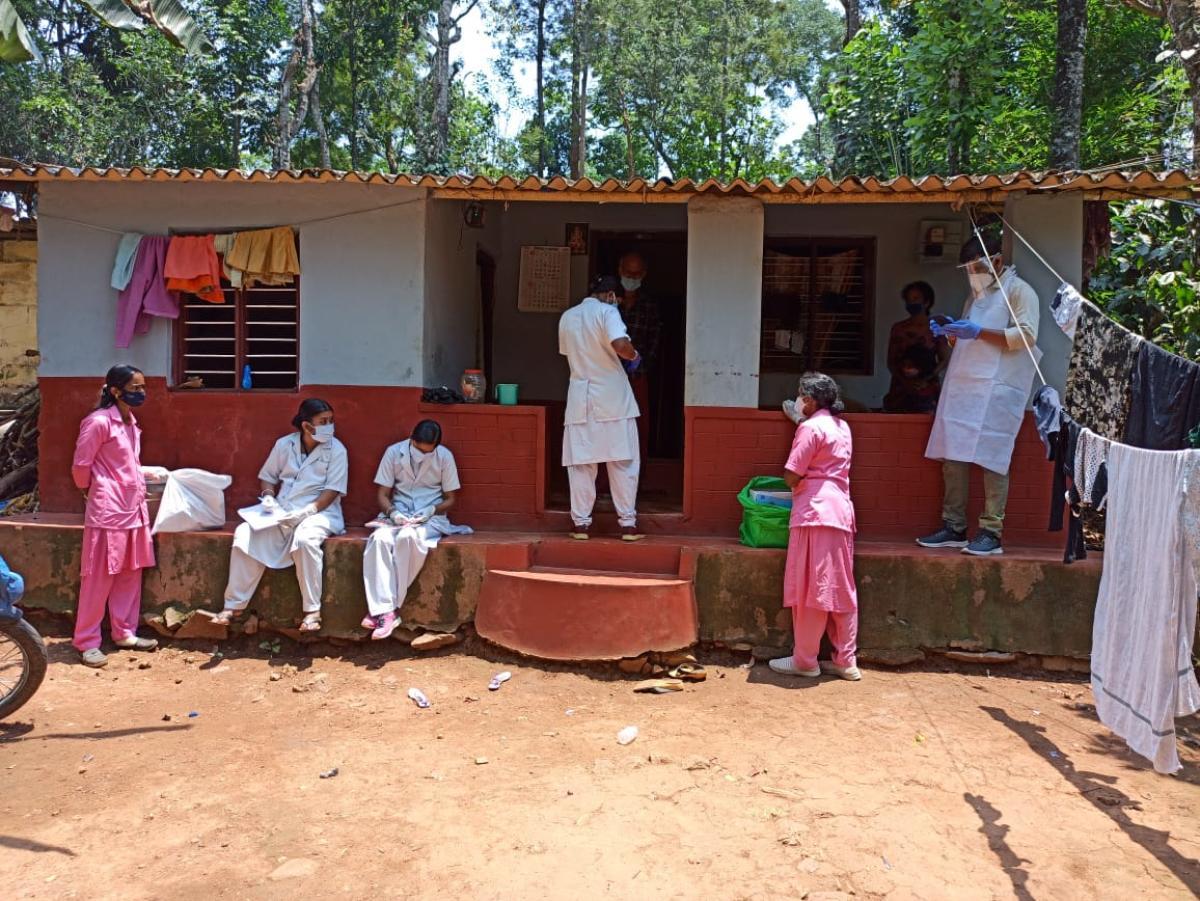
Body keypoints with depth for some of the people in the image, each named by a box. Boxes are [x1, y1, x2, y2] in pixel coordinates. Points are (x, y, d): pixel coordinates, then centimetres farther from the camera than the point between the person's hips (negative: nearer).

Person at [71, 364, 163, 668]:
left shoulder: (131, 423, 12)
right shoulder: (98, 422, -14)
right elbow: (80, 466, -9)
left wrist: (145, 475, 12)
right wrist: (91, 492, 4)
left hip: (133, 508, 8)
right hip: (107, 510, -8)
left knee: (130, 574, 13)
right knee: (99, 577, -1)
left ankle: (124, 633, 24)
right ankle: (86, 642, 10)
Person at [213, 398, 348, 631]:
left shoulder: (336, 449, -5)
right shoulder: (284, 444, 6)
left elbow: (332, 491, -10)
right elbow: (267, 476, 16)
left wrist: (305, 512, -22)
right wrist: (268, 497, -5)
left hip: (319, 511, -4)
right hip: (282, 513, 4)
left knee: (305, 539, -37)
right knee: (245, 534, -18)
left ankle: (312, 611, -26)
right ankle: (234, 606, -7)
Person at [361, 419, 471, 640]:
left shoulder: (445, 456, -3)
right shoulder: (394, 452, 0)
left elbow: (450, 498, 5)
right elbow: (382, 494, 5)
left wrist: (433, 510, -15)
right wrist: (392, 512, -15)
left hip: (430, 517, -2)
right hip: (398, 515, 2)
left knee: (408, 537, -37)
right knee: (379, 539, -33)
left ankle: (382, 609, -29)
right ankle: (385, 611, -36)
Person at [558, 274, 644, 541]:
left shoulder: (567, 317, 11)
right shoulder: (606, 311, -6)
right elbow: (620, 344, -22)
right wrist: (633, 355, -2)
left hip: (581, 397, 4)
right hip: (612, 398, -4)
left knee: (580, 463, 7)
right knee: (623, 462, 4)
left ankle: (581, 523, 8)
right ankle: (628, 523, 6)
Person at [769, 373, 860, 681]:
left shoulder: (810, 427, -9)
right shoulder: (841, 426, 17)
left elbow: (792, 475, -12)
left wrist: (795, 484, 7)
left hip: (815, 512, -9)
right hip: (841, 512, 9)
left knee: (810, 588, -2)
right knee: (841, 589, 10)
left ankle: (805, 661, 6)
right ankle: (845, 661, 15)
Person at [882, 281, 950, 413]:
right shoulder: (898, 328, 7)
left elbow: (945, 360, 1)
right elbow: (891, 362, 6)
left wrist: (926, 379, -13)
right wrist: (903, 380, -11)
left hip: (927, 389, -2)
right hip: (901, 388, 2)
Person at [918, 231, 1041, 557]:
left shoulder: (1019, 291, 1)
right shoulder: (975, 296, 25)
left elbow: (1026, 335, -12)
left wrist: (978, 332, -19)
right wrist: (950, 332, 11)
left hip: (996, 387, -7)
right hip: (962, 385, 7)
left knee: (991, 459, -8)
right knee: (952, 456, 3)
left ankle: (991, 533, -5)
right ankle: (954, 528, 9)